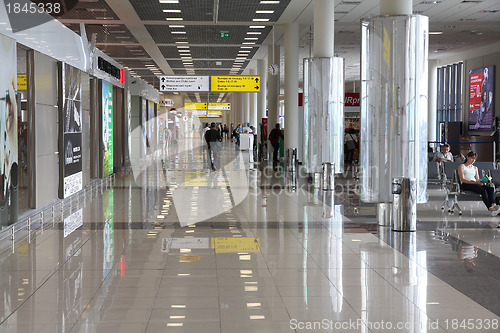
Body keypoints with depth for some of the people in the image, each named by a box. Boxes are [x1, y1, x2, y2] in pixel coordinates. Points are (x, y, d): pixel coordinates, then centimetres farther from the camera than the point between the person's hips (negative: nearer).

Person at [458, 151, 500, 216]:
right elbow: (462, 179, -7)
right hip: (466, 185, -6)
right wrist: (475, 182, -19)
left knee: (491, 189, -24)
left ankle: (493, 205, -47)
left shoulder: (475, 168, 27)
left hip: (475, 184, 6)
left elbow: (477, 179, 21)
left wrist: (482, 182, -5)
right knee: (483, 190, -33)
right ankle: (490, 209, -41)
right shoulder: (461, 167, 7)